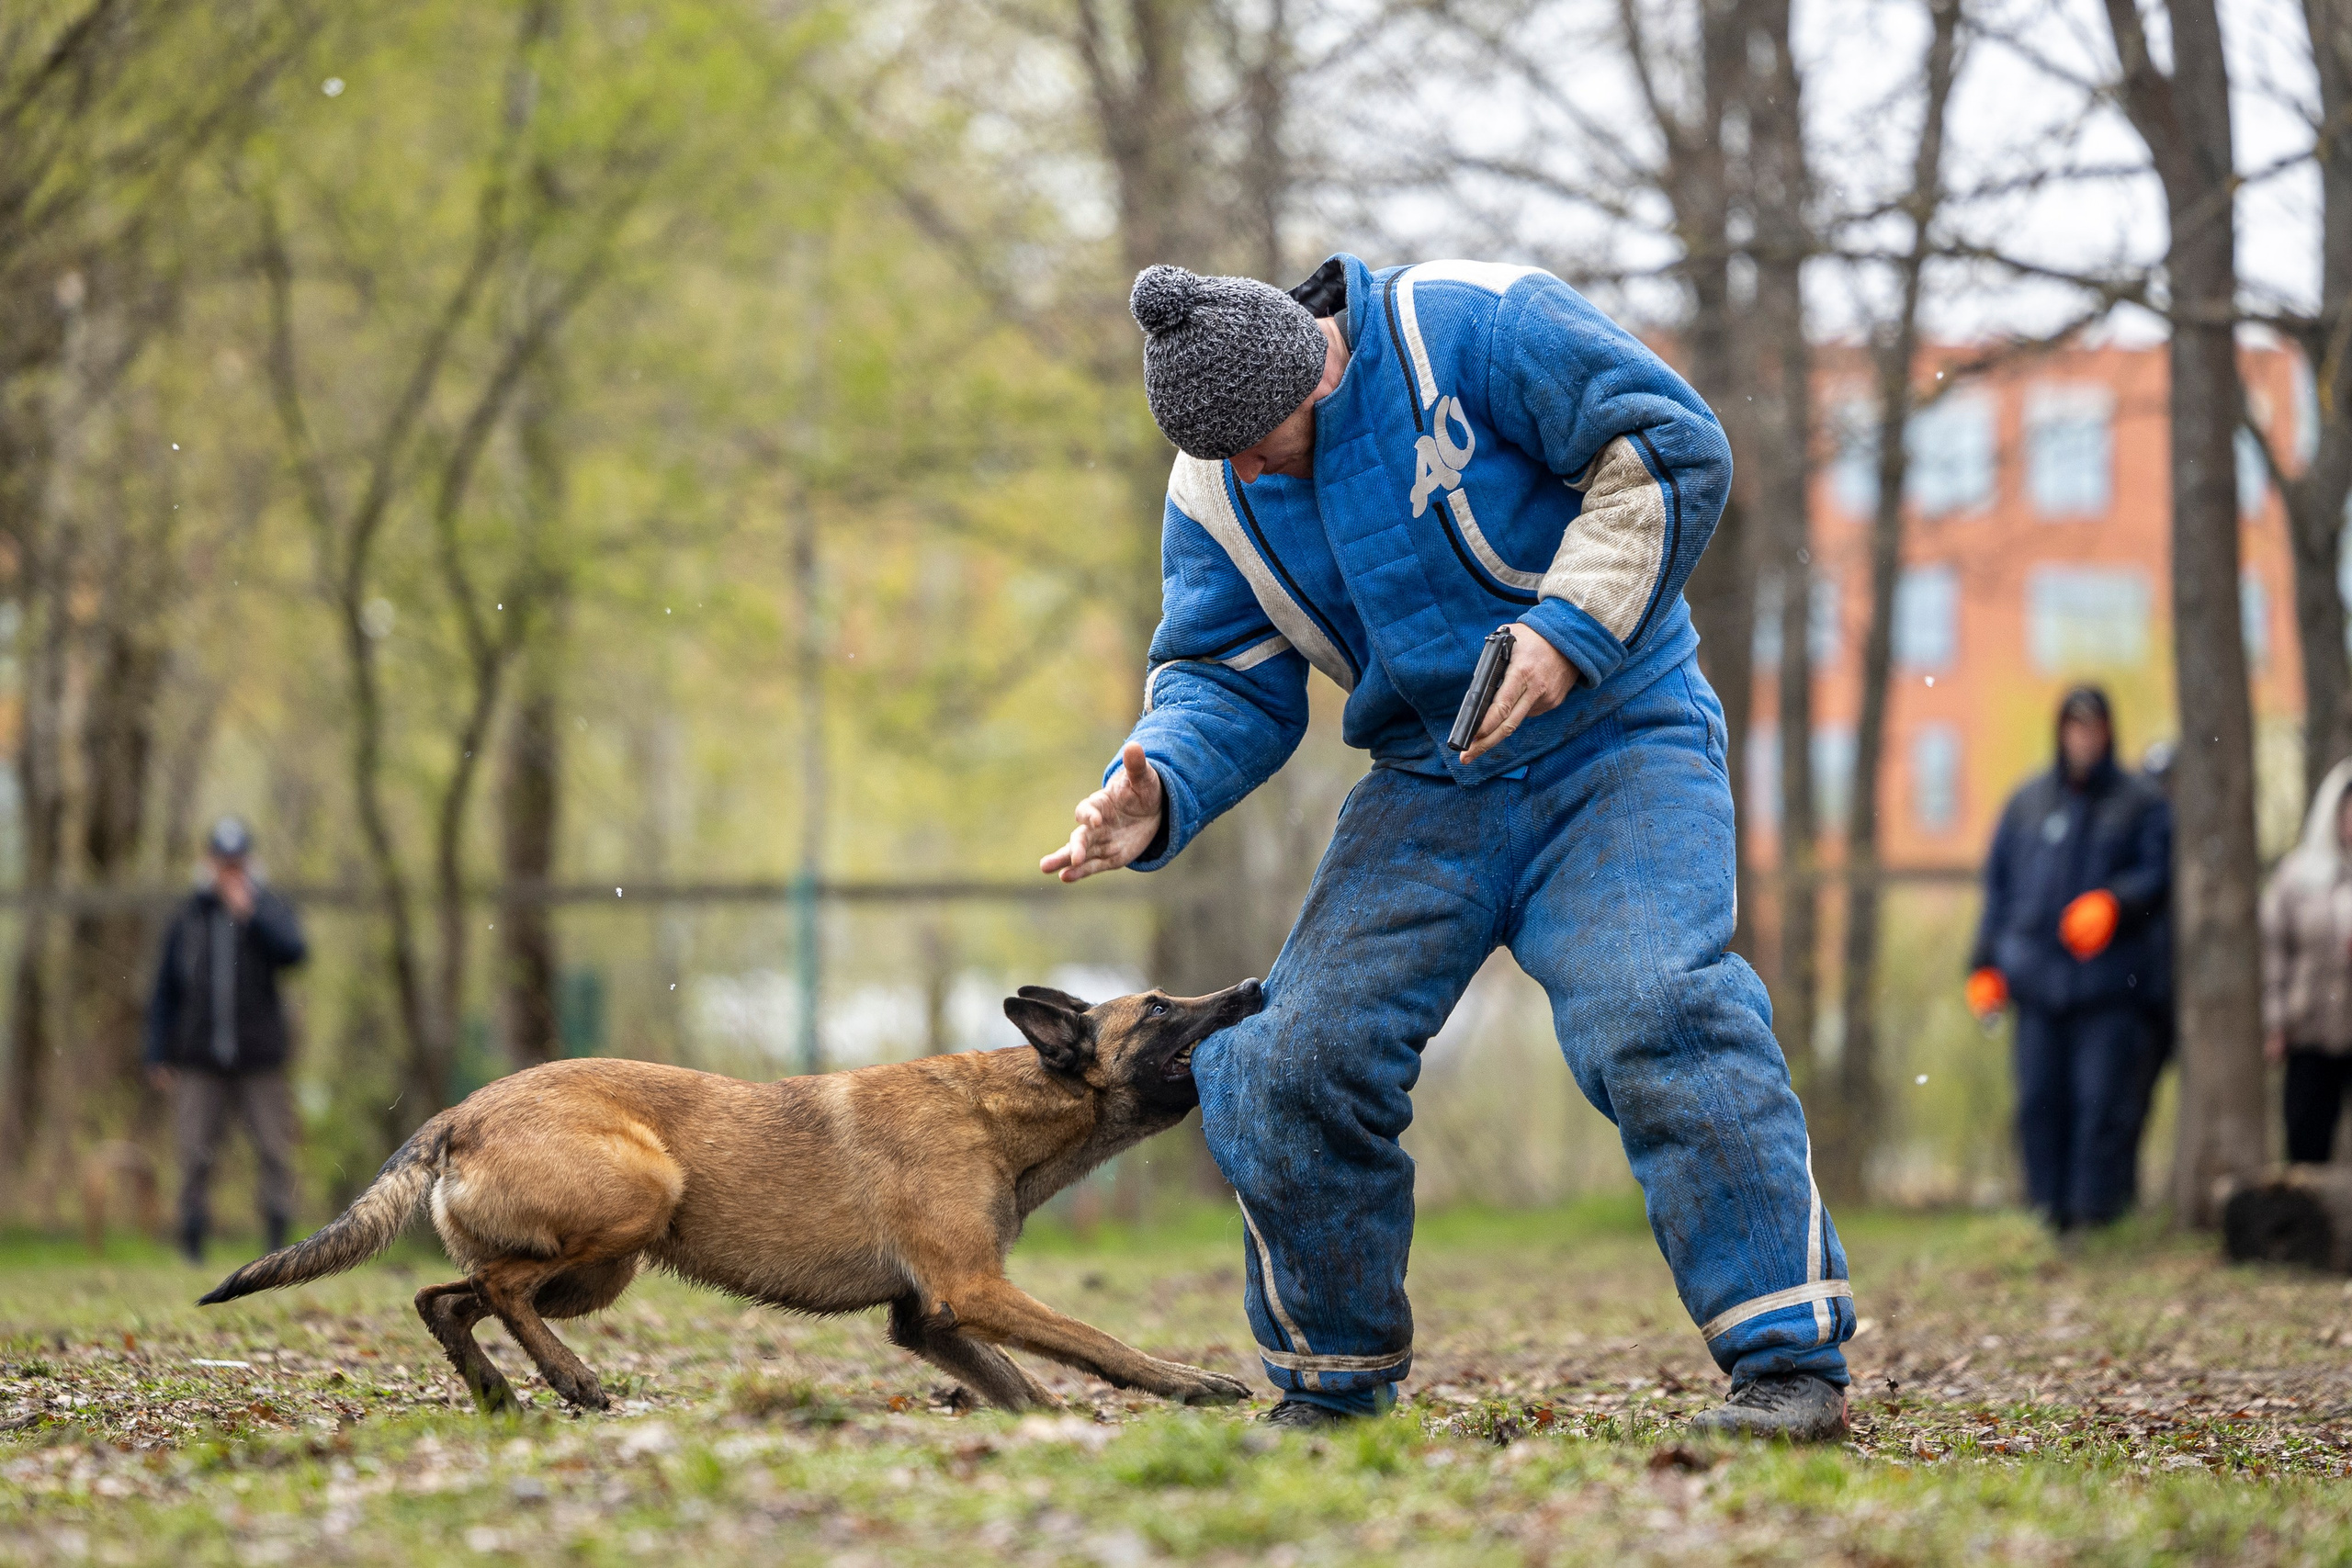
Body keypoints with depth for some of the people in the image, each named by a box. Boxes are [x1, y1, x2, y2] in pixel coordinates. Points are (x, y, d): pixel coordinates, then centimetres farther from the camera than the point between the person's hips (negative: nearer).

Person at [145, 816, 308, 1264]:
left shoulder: (270, 909, 6)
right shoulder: (187, 920, 11)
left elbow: (293, 951, -14)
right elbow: (165, 992, 13)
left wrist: (250, 913, -15)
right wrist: (157, 1057, 8)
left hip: (259, 1061, -1)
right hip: (199, 1066, 1)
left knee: (275, 1151, -4)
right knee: (195, 1156, -3)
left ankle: (278, 1240, 1)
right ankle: (192, 1247, 3)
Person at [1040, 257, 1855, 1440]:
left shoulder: (1473, 327, -17)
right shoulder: (1217, 492, -1)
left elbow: (1673, 449, -17)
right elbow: (1225, 678, 1)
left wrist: (1570, 631, -27)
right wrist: (1158, 794, -22)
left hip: (1617, 745, -5)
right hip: (1429, 786, 5)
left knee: (1654, 1010, -26)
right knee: (1305, 1051, -7)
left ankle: (1791, 1364, -22)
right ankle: (1331, 1384, 11)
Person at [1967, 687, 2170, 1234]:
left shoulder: (2142, 804, 8)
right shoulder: (2028, 804, 17)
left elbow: (2160, 875, -1)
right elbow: (1999, 883, 18)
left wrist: (2113, 903, -20)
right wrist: (1986, 962, 10)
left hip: (2111, 982, -3)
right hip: (2037, 978, 3)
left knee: (2103, 1099, -8)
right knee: (2040, 1100, 1)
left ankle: (2097, 1207, -5)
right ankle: (2048, 1209, 8)